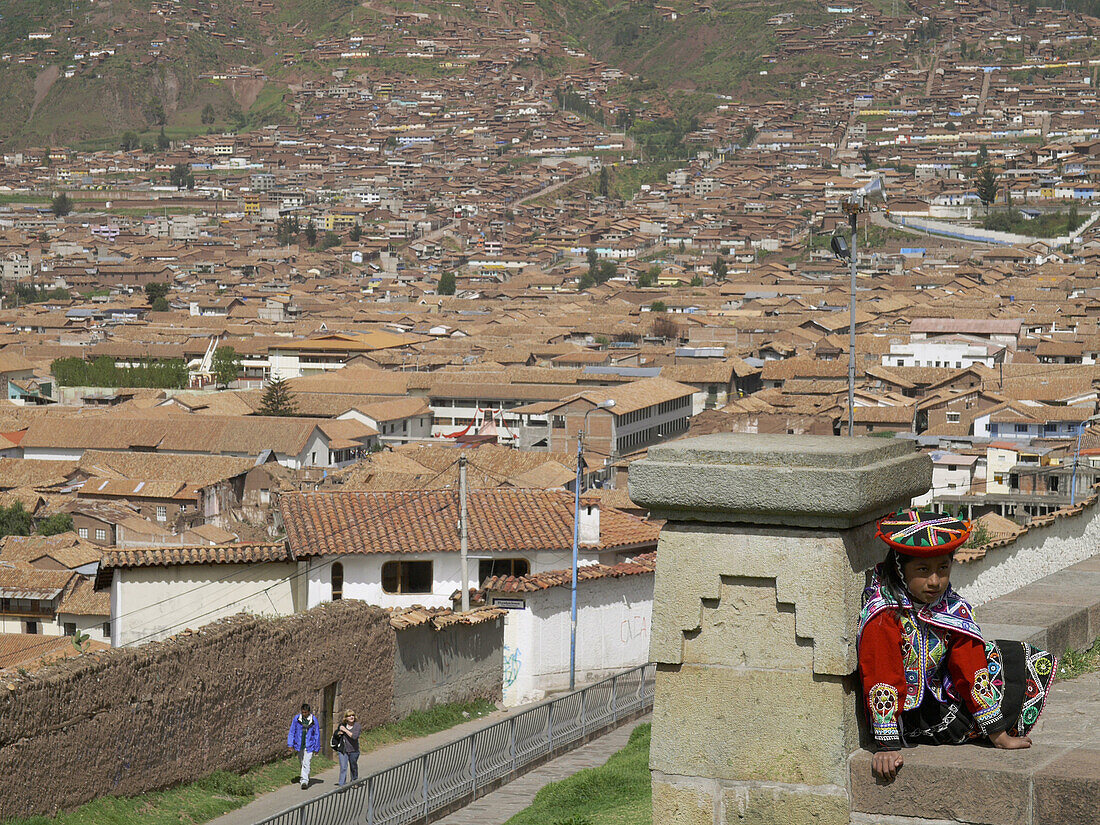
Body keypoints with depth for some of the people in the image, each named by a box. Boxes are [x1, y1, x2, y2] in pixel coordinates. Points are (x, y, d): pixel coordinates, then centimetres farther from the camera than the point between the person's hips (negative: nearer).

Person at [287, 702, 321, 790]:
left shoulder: (313, 720, -6)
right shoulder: (296, 718, -2)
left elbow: (317, 734, 1)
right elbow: (292, 731, 3)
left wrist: (316, 747, 1)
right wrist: (290, 744, -5)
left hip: (309, 746, -3)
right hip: (299, 745, 3)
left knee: (306, 763, -11)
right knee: (302, 762, 17)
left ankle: (304, 781, -13)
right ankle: (305, 777, 36)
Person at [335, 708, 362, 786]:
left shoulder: (357, 726, -9)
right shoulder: (342, 724, 1)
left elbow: (355, 736, -24)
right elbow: (336, 732, 19)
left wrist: (345, 730, -21)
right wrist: (339, 732, -5)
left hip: (353, 750, -1)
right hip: (343, 750, 1)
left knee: (353, 766, 17)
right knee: (343, 768, -9)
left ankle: (354, 782, 39)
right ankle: (342, 784, -12)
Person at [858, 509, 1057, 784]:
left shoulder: (954, 609, -6)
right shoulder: (883, 616, -25)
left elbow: (970, 669, -5)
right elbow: (881, 682, -26)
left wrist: (998, 733, -6)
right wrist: (887, 746, -27)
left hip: (943, 696, 8)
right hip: (910, 717, -7)